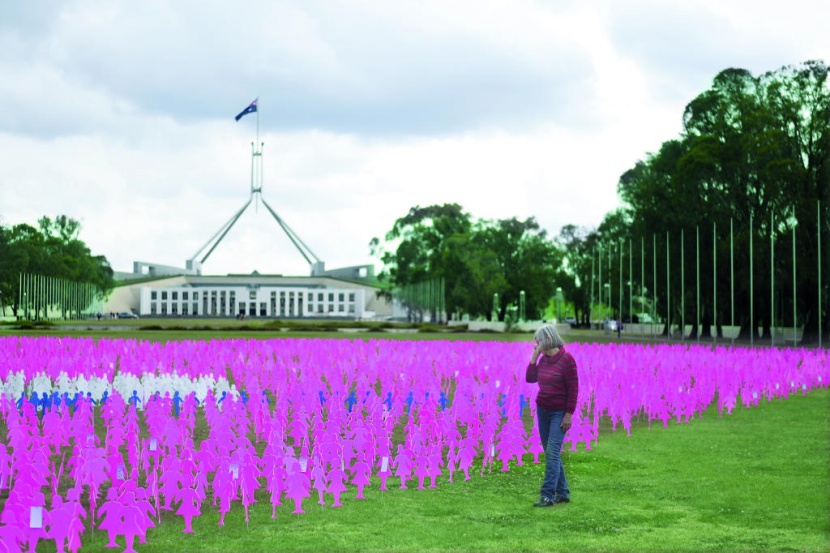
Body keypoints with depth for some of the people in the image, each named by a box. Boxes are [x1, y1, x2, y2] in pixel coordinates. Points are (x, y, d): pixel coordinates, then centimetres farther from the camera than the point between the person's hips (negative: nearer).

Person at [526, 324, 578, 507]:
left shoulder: (566, 359, -16)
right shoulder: (544, 358, 5)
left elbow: (573, 388, -15)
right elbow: (530, 378, 9)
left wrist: (569, 415, -17)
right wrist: (534, 357, -2)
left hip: (559, 413, -7)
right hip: (542, 410, 7)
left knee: (552, 452, -13)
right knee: (551, 453, 9)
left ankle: (548, 496, -14)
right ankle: (563, 493, 17)